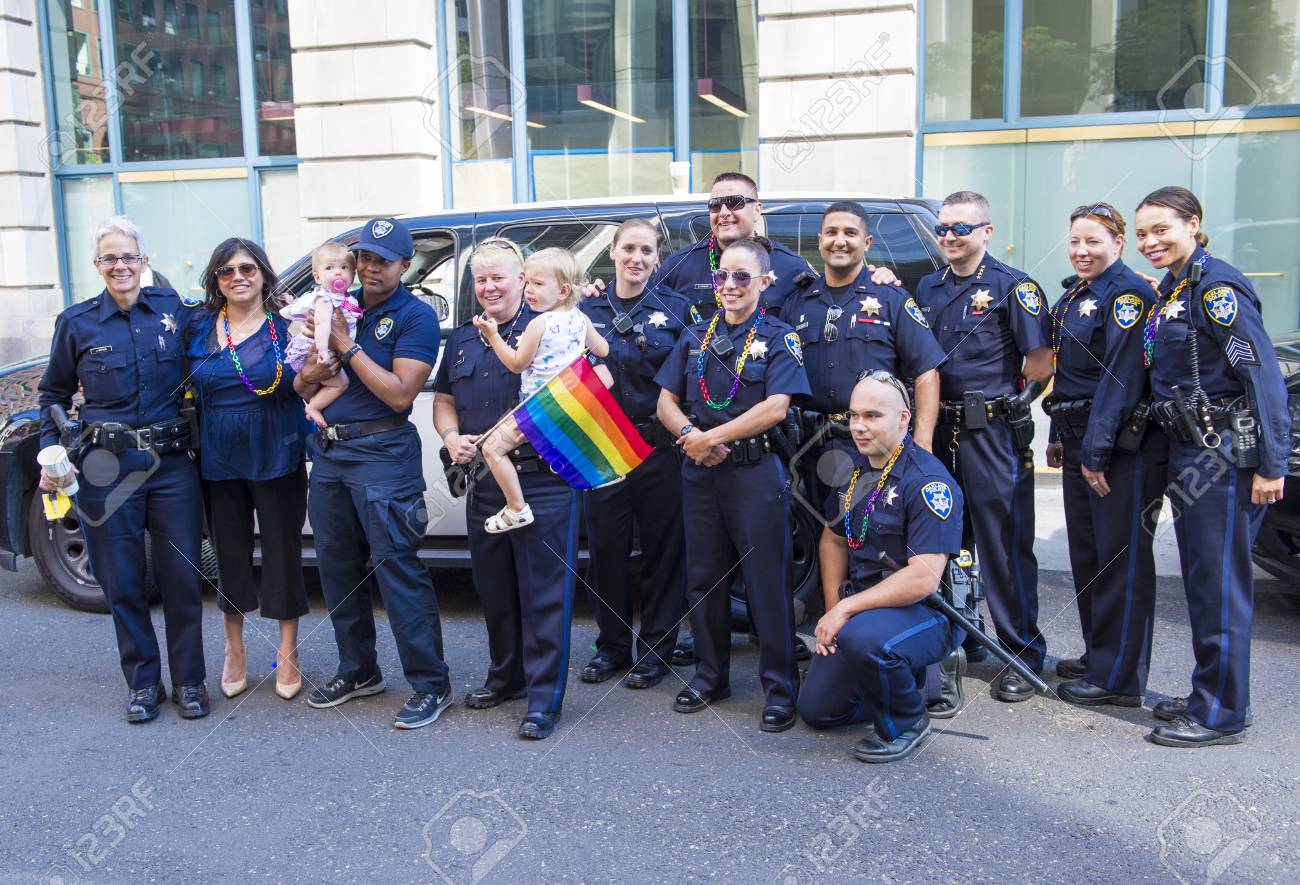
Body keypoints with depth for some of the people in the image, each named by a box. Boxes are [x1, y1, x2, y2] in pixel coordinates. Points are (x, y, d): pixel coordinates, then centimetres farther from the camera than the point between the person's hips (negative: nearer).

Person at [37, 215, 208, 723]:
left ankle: (188, 680, 19)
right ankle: (143, 683, 22)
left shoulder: (175, 311, 3)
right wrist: (50, 453, 2)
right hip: (108, 468, 0)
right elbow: (54, 394, 12)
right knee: (123, 583, 7)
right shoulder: (77, 322, 2)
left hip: (172, 462, 0)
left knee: (182, 577, 3)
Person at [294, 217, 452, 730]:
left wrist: (348, 346, -16)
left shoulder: (415, 316, -7)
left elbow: (400, 393, -17)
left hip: (382, 452, -7)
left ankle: (430, 684, 1)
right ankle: (357, 671, 29)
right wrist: (310, 373, -10)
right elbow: (302, 386, 14)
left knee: (396, 568, -8)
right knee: (337, 567, 14)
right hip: (328, 451, 7)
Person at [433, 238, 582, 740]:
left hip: (542, 482, -7)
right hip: (483, 483, 7)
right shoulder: (462, 339, 16)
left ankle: (544, 698, 5)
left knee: (544, 590, -3)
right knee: (493, 586, 16)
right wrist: (451, 438, 3)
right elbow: (444, 400, 23)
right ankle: (505, 675, 34)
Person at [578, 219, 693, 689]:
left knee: (662, 548, 5)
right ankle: (612, 645, 24)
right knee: (606, 546, 8)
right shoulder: (587, 309, 7)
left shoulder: (676, 308, 1)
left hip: (660, 449, -2)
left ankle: (656, 648, 19)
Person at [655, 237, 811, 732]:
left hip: (756, 472, -5)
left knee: (767, 580, -1)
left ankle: (780, 686, 9)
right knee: (702, 577, 11)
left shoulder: (779, 338, -2)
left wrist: (712, 438, -15)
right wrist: (690, 435, -11)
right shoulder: (696, 337, 12)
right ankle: (710, 675, 26)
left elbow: (776, 408, -14)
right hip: (699, 472, 5)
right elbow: (666, 401, 9)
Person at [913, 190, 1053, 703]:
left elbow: (1040, 363, -7)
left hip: (994, 434, -6)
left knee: (1005, 545, -1)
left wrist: (1011, 405, -4)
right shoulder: (927, 289, 13)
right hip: (938, 431, 6)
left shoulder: (1012, 287, -5)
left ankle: (1023, 653, 10)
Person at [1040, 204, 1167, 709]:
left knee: (1121, 558, -3)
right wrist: (1058, 435, 18)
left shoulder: (1128, 294, -12)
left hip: (1122, 445, -9)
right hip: (1080, 441, 9)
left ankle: (1118, 677, 4)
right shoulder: (1073, 297, 16)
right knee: (1086, 553, 15)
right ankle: (1098, 655, 28)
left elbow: (1121, 377, -20)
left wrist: (1098, 449, -22)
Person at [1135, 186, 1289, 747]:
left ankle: (1220, 714, 7)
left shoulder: (1215, 285, -13)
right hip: (1187, 450, 10)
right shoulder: (1169, 292, 14)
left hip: (1226, 452, -10)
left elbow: (1262, 373, -18)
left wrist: (1271, 464, -21)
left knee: (1219, 584, -3)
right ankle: (1208, 696, 27)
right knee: (1200, 580, 16)